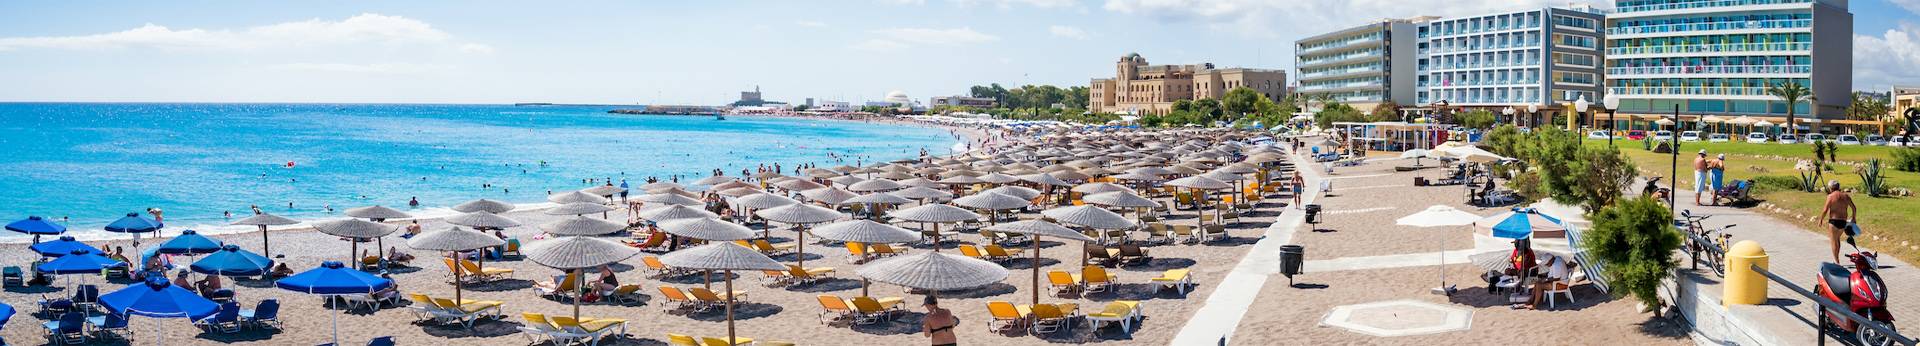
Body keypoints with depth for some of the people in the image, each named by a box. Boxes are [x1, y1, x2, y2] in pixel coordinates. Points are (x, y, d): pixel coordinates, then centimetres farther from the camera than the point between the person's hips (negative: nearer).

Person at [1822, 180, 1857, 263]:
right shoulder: (1845, 196, 7)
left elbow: (1825, 210, -13)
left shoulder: (1831, 196, -10)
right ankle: (1836, 259, 29)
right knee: (1837, 239, 24)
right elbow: (1854, 208, 8)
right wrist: (1853, 218, 21)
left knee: (1834, 241, 3)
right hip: (1844, 222, 6)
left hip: (1834, 221, -6)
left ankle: (1836, 262, 3)